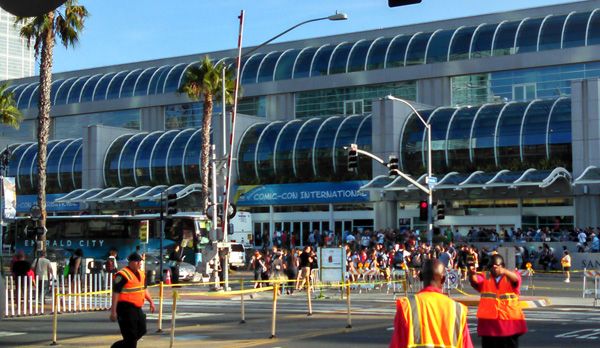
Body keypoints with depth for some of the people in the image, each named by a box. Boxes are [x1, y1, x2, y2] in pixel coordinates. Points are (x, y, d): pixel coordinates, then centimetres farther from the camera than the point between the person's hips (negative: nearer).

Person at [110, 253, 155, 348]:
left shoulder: (141, 274, 12)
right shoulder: (122, 275, -15)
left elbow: (144, 289, 26)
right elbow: (115, 293, -17)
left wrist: (151, 301, 19)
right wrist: (113, 311, -20)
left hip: (137, 308, 9)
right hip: (126, 308, -9)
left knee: (141, 330, 13)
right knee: (130, 335, -6)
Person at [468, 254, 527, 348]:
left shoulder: (510, 277, 2)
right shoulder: (485, 277, 5)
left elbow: (516, 278, -21)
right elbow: (475, 280, -16)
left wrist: (504, 271, -44)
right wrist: (472, 274, -41)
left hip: (510, 321, -1)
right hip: (489, 321, 1)